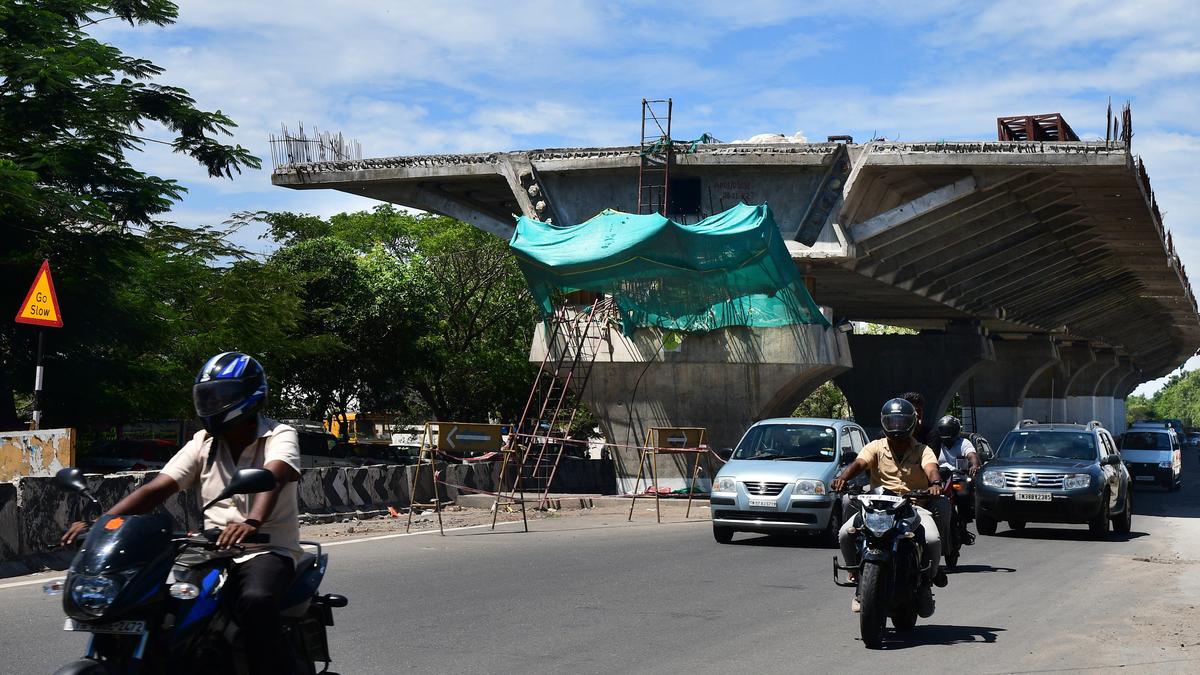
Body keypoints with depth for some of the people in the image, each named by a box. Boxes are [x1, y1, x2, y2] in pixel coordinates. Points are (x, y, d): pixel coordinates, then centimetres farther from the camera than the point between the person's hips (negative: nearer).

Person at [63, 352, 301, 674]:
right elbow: (156, 489, 1)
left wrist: (252, 522, -50)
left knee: (255, 601, -37)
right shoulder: (204, 443, 10)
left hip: (267, 549, -5)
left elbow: (273, 478, -28)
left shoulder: (279, 436, -6)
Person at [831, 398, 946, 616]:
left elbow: (931, 468, -12)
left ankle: (925, 583, 1)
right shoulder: (876, 447, 11)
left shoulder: (922, 450, 10)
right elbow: (858, 463, -8)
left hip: (914, 506, -1)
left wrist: (935, 483, -37)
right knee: (845, 533, -24)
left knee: (932, 540, -29)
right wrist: (842, 477, -31)